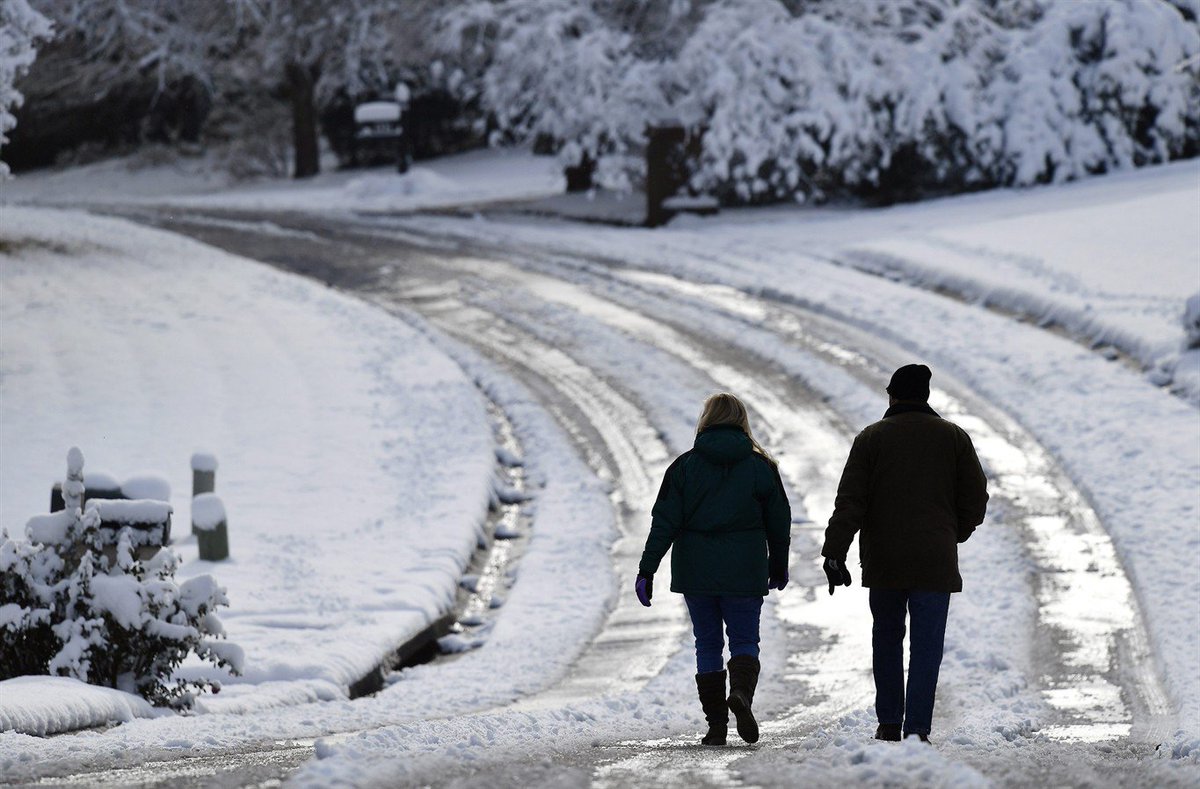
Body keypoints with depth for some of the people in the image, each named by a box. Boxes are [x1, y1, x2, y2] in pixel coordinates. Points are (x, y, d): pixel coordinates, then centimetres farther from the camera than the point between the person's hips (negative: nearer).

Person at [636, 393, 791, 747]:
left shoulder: (685, 466, 0)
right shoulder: (761, 466, 2)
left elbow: (665, 522, -4)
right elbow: (779, 522, 8)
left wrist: (647, 569, -3)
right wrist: (779, 567, 22)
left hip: (695, 571, 0)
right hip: (744, 572, 0)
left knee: (708, 644, 9)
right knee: (744, 640, 8)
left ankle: (716, 724, 5)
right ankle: (742, 692, -22)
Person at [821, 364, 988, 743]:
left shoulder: (872, 438, 1)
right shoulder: (953, 437, 5)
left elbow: (850, 501, -6)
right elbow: (975, 498, 5)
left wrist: (834, 553, -8)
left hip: (883, 563, 1)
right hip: (935, 563, -1)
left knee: (887, 638, 17)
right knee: (926, 646, 0)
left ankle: (889, 723, 15)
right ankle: (917, 729, -8)